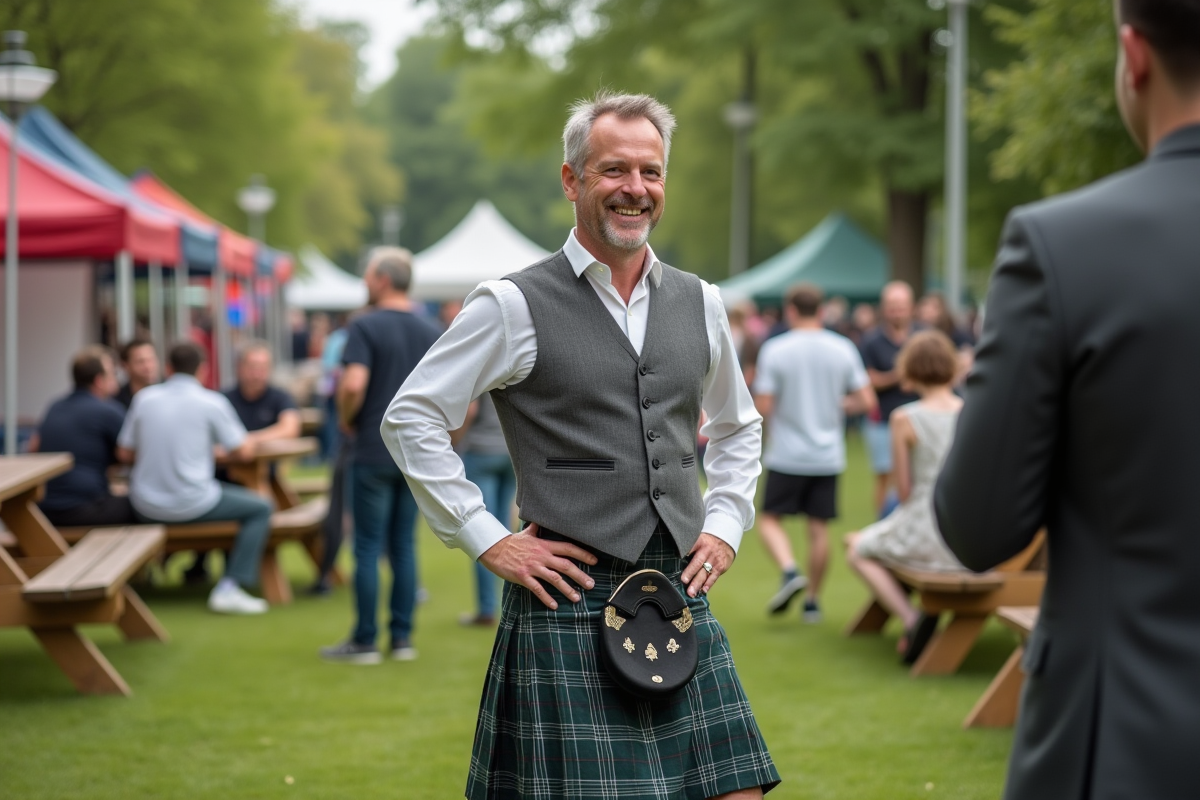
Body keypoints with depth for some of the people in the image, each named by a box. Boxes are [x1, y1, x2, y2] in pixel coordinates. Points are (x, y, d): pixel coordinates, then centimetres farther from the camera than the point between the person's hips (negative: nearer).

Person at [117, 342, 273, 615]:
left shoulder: (144, 398, 3)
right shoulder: (212, 401, -6)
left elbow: (125, 454, 7)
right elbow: (242, 451, -1)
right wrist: (248, 441, 23)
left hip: (147, 508, 5)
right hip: (191, 505, -5)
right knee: (260, 509, 11)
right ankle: (229, 588, -1)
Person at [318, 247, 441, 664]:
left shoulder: (366, 327, -11)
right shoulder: (431, 333, 8)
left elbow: (353, 384, -23)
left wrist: (346, 419, -5)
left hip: (374, 452, -5)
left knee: (369, 546, 0)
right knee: (403, 544, 10)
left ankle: (365, 641, 4)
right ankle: (402, 637, 11)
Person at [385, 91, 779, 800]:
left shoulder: (698, 303, 12)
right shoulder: (515, 306, -3)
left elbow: (739, 425, 28)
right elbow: (411, 419, -2)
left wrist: (726, 523, 13)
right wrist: (487, 540, -6)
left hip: (683, 596, 5)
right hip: (571, 602, -5)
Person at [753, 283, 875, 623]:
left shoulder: (775, 350, -9)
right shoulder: (843, 349, 0)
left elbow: (763, 407, -12)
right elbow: (866, 401, 0)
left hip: (787, 455, -3)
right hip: (828, 456, 3)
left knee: (770, 519, 9)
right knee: (818, 527, 9)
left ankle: (790, 572, -15)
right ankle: (813, 601, 13)